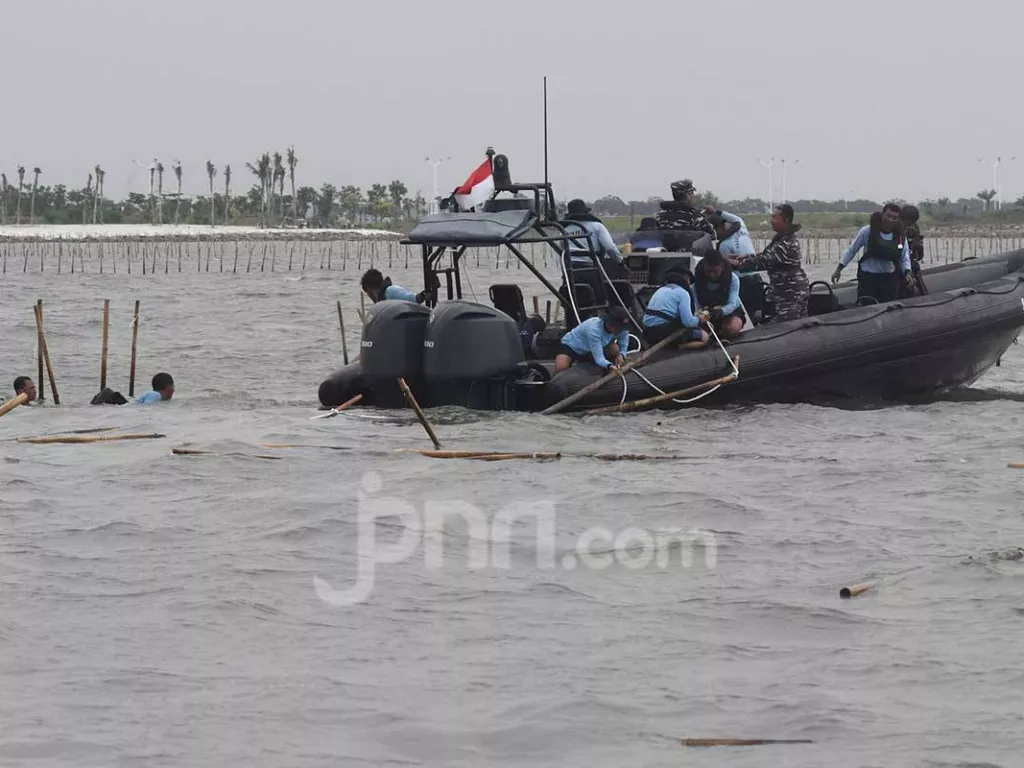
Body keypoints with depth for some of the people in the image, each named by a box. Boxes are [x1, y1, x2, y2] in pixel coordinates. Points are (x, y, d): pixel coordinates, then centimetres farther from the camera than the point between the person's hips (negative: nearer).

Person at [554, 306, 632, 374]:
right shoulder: (593, 329, -38)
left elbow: (624, 348, -10)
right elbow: (599, 358, -41)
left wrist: (621, 355, -33)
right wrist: (609, 366, -61)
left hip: (588, 353, 6)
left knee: (614, 348, -22)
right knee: (560, 368, -34)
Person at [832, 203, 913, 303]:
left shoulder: (900, 236, -1)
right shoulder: (868, 231, -9)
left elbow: (904, 258, 7)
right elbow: (852, 250, 1)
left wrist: (907, 272, -15)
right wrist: (839, 269, 3)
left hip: (889, 279, 3)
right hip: (868, 277, -3)